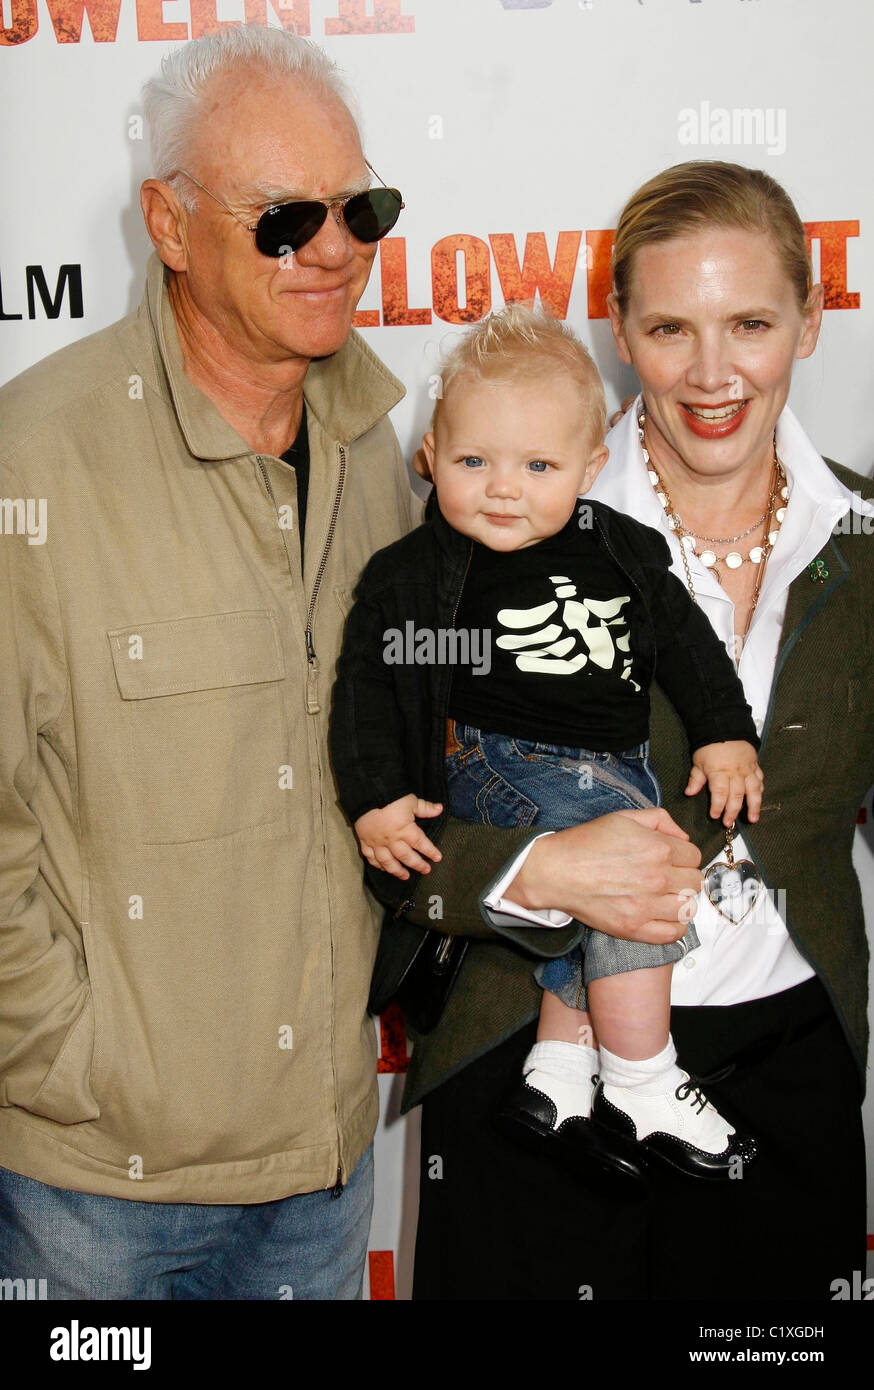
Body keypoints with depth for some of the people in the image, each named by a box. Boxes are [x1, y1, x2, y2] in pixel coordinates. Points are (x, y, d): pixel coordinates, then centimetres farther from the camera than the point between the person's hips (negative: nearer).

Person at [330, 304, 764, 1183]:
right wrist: (375, 797, -11)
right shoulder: (413, 574, -5)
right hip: (500, 765, -6)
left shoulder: (621, 550, 7)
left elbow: (686, 641, 15)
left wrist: (726, 736, 7)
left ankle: (558, 1076, 5)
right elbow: (366, 683, -4)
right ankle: (641, 1092, -12)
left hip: (617, 765, 6)